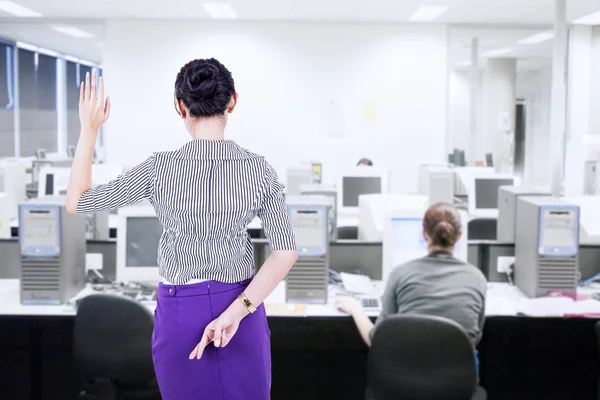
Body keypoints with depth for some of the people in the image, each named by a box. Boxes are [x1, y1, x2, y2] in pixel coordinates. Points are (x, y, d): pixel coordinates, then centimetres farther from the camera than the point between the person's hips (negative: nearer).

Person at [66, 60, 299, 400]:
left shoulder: (159, 168, -16)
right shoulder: (260, 169, -10)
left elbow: (77, 202, -6)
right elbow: (286, 253, -15)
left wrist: (89, 129, -1)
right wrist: (236, 312, -15)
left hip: (182, 312, -1)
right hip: (243, 307, 1)